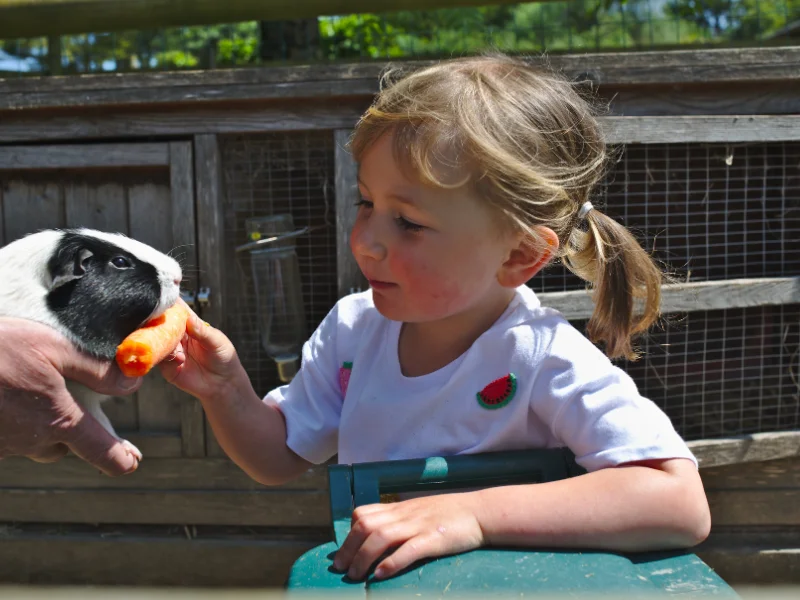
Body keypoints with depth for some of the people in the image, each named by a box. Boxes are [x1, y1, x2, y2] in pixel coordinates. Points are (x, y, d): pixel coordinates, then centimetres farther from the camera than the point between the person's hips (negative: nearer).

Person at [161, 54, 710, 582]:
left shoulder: (542, 361, -22)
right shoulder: (353, 327, -7)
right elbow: (280, 458, 4)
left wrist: (474, 513, -36)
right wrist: (227, 391, -15)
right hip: (365, 579, 3)